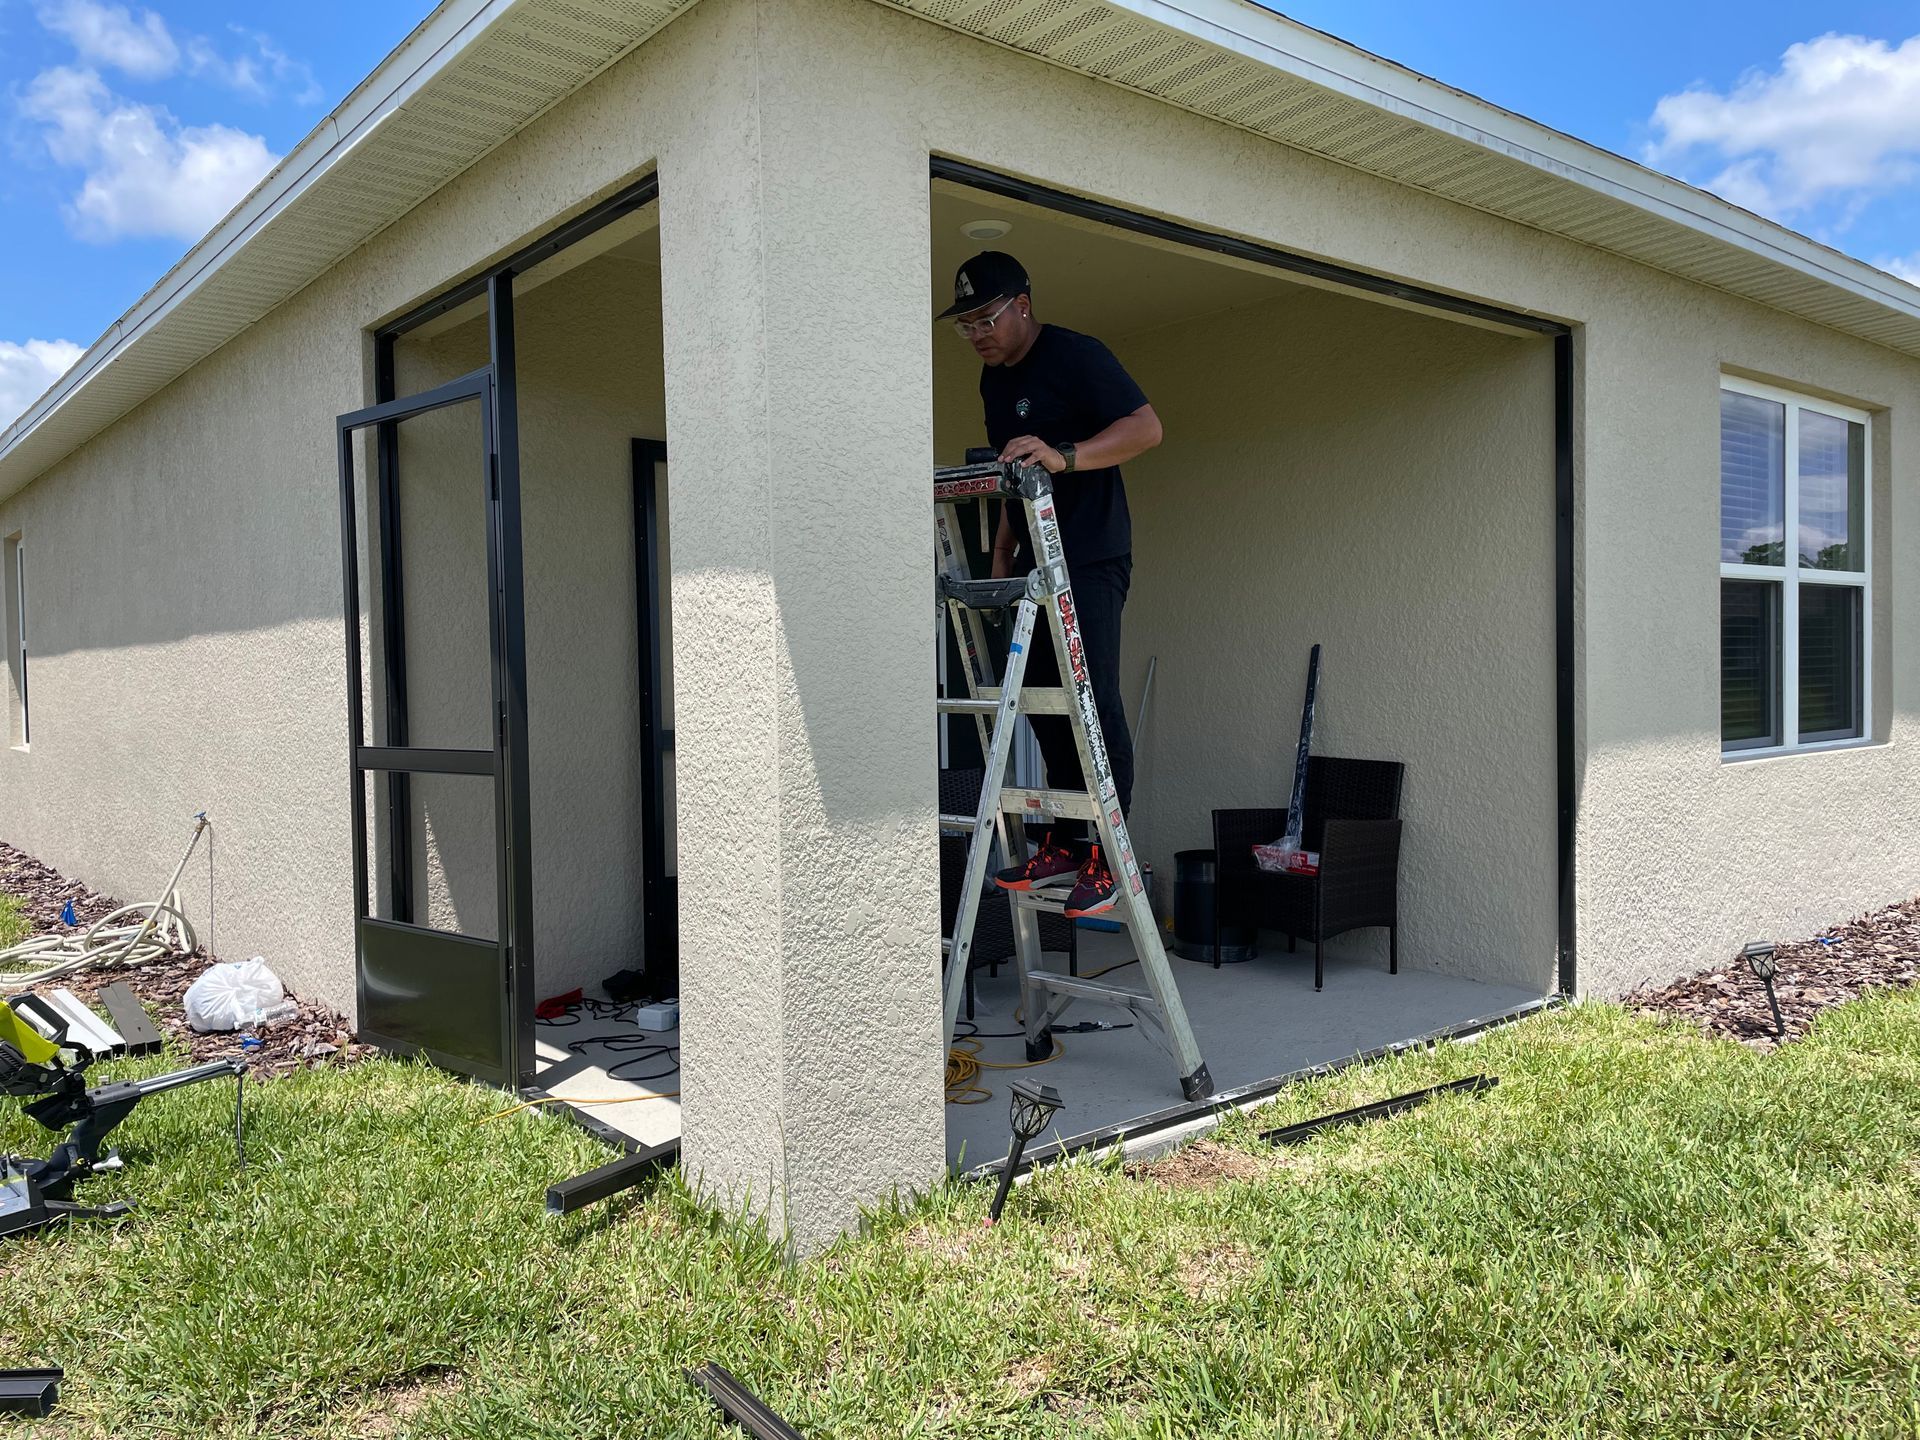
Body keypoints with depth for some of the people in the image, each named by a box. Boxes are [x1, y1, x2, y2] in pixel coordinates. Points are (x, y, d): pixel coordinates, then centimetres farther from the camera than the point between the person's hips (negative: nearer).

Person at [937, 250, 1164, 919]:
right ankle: (1066, 847, 14)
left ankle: (1109, 857, -6)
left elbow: (1147, 427, -19)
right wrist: (1001, 561, 20)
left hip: (1092, 559, -9)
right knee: (1041, 704, 7)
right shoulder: (994, 378, 18)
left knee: (1093, 701, -12)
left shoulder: (1076, 356, -8)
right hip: (1036, 562, 9)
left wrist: (1064, 456, -31)